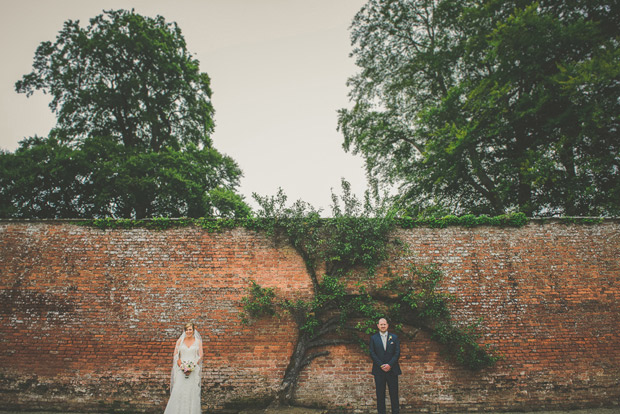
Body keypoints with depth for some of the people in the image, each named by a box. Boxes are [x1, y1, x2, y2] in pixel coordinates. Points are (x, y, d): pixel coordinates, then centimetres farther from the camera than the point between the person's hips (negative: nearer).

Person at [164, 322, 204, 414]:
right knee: (178, 392, -6)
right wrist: (182, 367, -9)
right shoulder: (180, 340, 7)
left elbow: (200, 356, 2)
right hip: (181, 370, 1)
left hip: (194, 371, -1)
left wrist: (192, 367, -10)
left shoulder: (198, 341, 5)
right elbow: (176, 355, 5)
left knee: (193, 392, -3)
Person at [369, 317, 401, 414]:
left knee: (394, 393, 3)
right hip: (379, 370, 0)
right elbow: (372, 354, 0)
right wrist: (381, 365, -11)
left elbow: (397, 353, 1)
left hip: (392, 369, 0)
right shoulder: (373, 338, 6)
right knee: (380, 394, 4)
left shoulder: (394, 337, 7)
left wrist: (389, 365, -11)